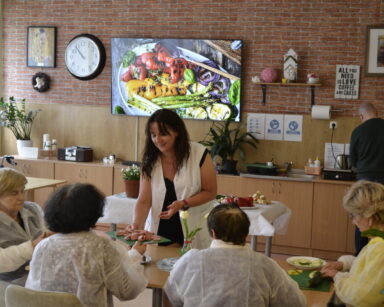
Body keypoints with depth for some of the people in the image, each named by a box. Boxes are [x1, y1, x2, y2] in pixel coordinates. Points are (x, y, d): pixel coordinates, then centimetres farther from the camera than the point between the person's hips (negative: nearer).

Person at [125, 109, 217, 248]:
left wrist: (184, 203, -19)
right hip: (159, 230, 2)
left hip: (194, 229, -2)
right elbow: (144, 201, -5)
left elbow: (210, 192, -4)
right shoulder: (150, 161, -3)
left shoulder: (199, 154, -11)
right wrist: (137, 224, -23)